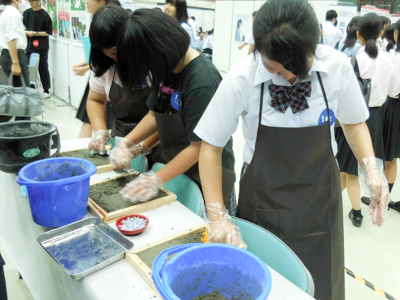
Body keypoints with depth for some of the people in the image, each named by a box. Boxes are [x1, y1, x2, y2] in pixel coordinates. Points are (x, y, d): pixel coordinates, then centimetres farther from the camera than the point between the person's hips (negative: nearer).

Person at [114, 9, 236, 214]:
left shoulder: (203, 80, -25)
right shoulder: (166, 68, -2)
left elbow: (199, 146, -22)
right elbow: (155, 114, 8)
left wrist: (157, 179, -21)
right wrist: (127, 142, -5)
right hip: (175, 169, 7)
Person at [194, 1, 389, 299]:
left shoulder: (337, 67, -14)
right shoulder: (241, 79, -20)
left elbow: (353, 121, 5)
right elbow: (211, 146, -10)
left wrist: (370, 168, -11)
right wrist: (217, 216, -15)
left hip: (319, 197, 2)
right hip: (262, 200, -1)